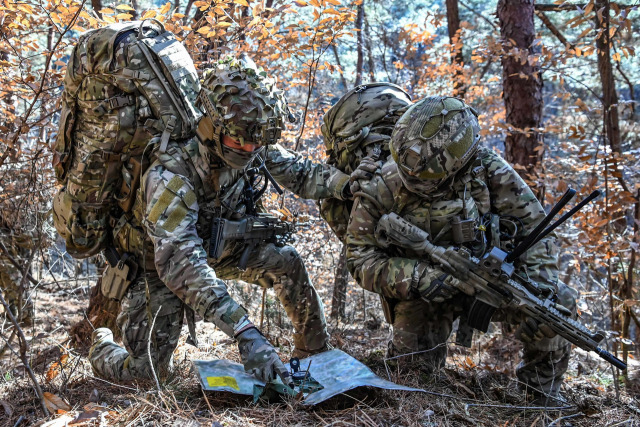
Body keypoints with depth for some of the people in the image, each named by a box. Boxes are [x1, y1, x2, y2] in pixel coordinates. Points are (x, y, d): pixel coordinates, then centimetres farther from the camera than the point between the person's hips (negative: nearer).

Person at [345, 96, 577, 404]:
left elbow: (533, 223, -8)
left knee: (558, 302, -18)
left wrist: (538, 282, -21)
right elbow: (361, 258, -15)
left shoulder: (486, 170, -15)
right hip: (424, 293, -1)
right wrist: (416, 278, -32)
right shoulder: (381, 190, -19)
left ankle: (543, 394, 7)